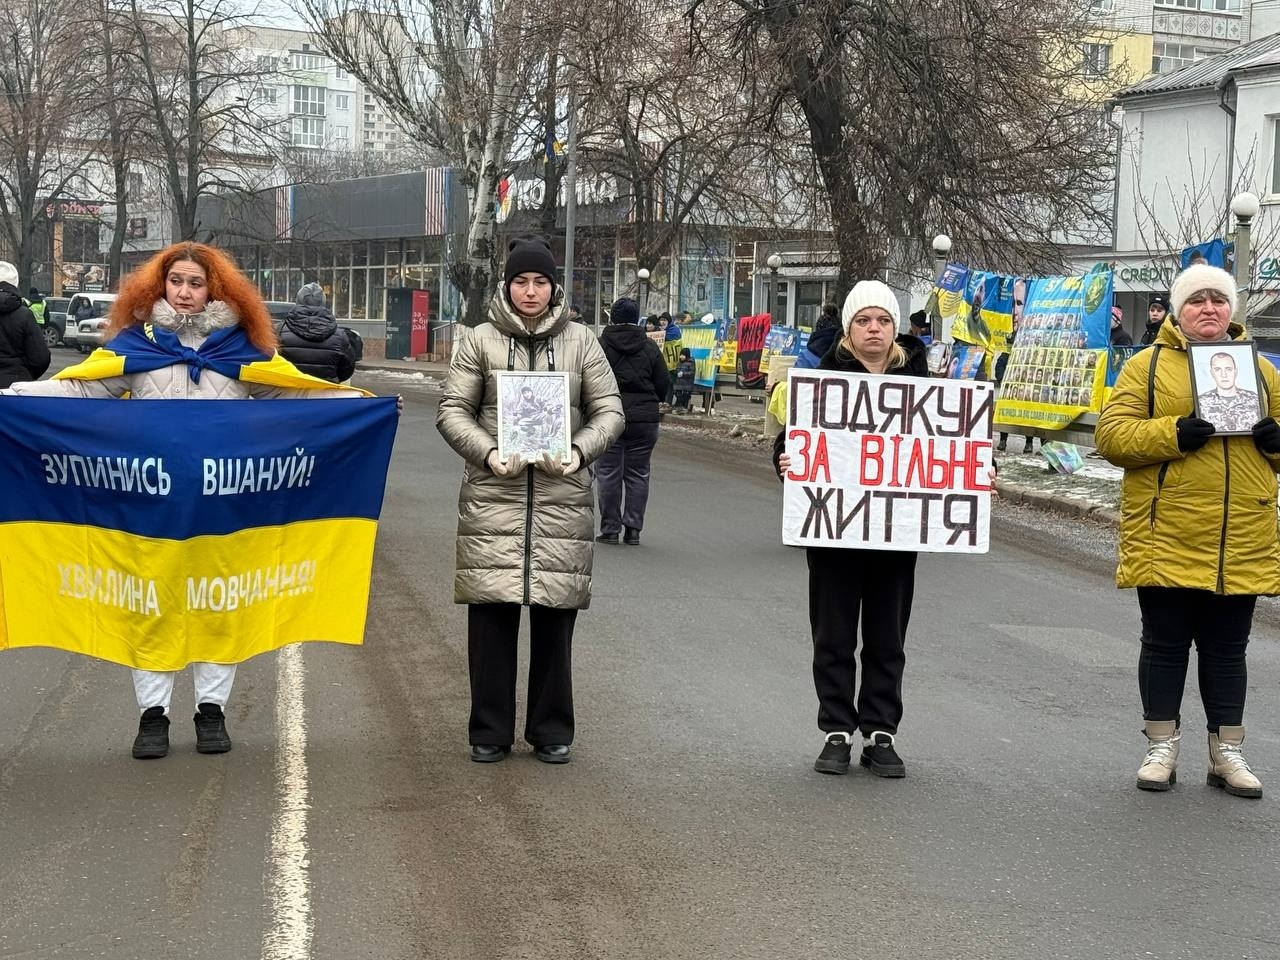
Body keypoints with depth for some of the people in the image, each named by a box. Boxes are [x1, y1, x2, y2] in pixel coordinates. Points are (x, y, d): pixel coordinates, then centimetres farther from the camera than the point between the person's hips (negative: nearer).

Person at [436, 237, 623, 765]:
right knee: (491, 614, 0)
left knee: (554, 616, 4)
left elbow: (609, 411, 9)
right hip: (493, 497, 0)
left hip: (562, 498, 1)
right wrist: (488, 452, -13)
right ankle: (490, 731, 12)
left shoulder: (581, 341, 9)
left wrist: (579, 451, -10)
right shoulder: (481, 340, 6)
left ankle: (552, 730, 16)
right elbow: (453, 410, 4)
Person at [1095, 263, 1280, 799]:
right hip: (1167, 539, -3)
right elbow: (1111, 434, -6)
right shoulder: (1148, 366, 2)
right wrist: (1171, 434, -20)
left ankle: (1227, 753, 20)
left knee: (1226, 650, 11)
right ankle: (1162, 749, 17)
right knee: (1165, 645, 7)